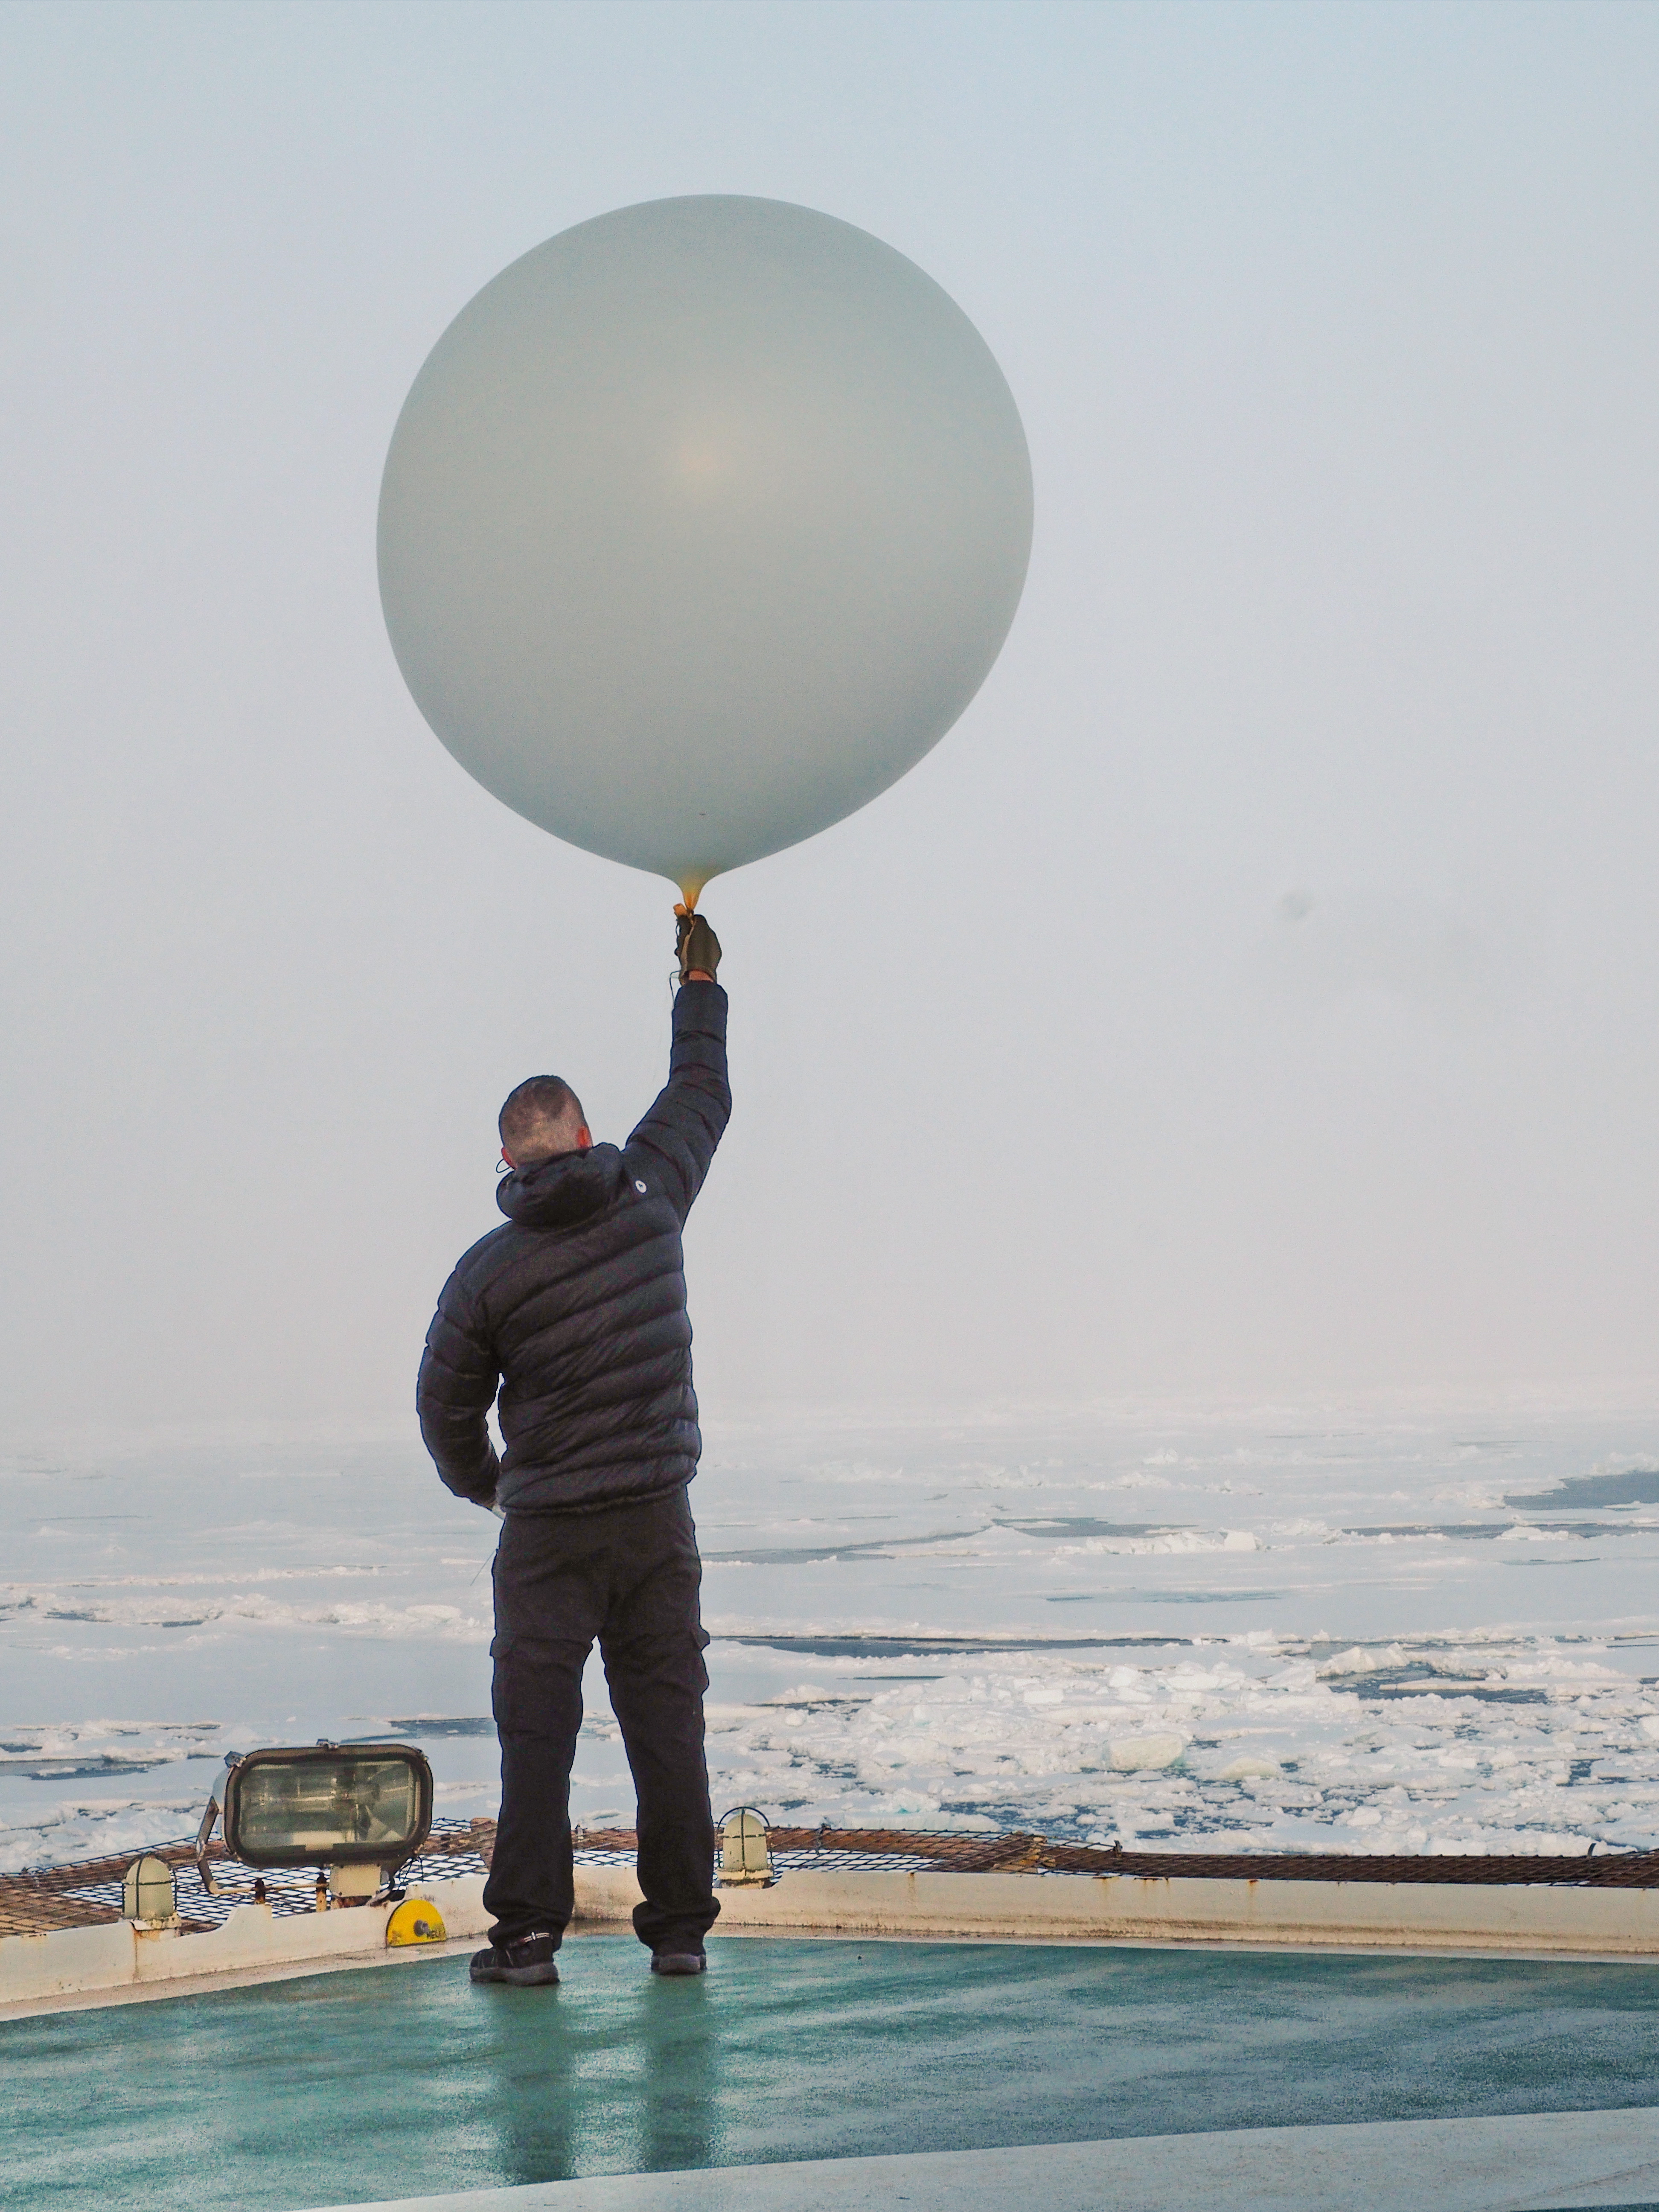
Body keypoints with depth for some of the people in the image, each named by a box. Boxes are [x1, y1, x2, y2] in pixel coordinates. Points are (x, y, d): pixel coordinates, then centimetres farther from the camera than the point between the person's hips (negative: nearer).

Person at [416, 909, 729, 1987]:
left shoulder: (490, 1270, -9)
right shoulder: (649, 1200, -2)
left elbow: (447, 1403, 2)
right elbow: (701, 1097, 16)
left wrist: (480, 1482, 22)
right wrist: (701, 990, 30)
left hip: (549, 1532, -3)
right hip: (659, 1516, 3)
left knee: (537, 1729, 1)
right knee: (668, 1723, 7)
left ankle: (529, 1931, -2)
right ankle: (682, 1927, 9)